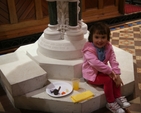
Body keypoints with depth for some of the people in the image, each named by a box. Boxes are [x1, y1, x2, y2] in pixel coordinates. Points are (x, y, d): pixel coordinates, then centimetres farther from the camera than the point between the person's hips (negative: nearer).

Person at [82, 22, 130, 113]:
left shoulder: (108, 47, -4)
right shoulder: (89, 49, -24)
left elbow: (113, 61, -10)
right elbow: (95, 63, -36)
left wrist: (117, 74, -21)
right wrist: (110, 71, -35)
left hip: (102, 71, 7)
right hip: (92, 74, -6)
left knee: (115, 77, -12)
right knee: (108, 79, -25)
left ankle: (118, 97, 8)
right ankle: (111, 103, -8)